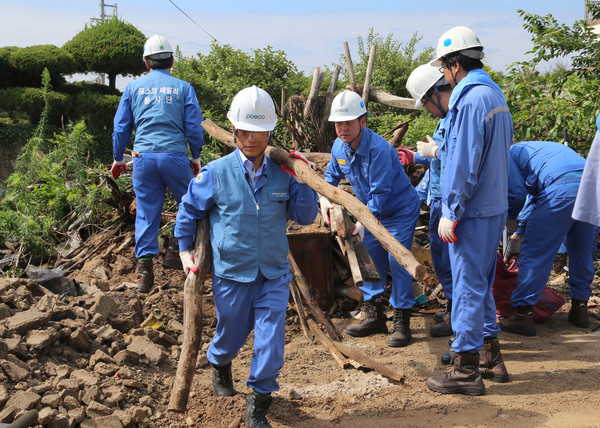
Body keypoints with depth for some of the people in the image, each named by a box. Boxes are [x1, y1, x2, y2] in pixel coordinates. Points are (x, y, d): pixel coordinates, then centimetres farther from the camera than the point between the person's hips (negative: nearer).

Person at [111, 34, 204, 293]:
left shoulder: (133, 87, 9)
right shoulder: (183, 88, 4)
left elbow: (121, 127, 11)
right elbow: (194, 128, 4)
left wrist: (118, 159, 22)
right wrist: (196, 157, 17)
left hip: (143, 157, 2)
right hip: (175, 155, -2)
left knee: (146, 213, 7)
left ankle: (144, 269, 5)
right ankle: (175, 251, 13)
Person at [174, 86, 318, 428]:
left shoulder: (283, 173, -3)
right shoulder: (216, 173, -7)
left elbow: (306, 216, 0)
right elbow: (189, 210, 8)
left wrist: (303, 180, -11)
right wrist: (185, 250, 9)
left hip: (274, 276, 1)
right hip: (231, 275, 0)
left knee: (270, 345, -3)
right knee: (231, 335, 20)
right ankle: (220, 366, 55)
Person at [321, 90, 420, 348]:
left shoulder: (379, 149, -31)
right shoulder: (339, 147, -7)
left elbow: (380, 193, -32)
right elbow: (332, 175, 11)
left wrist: (363, 222, -37)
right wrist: (324, 199, -6)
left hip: (401, 210, -7)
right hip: (372, 211, 7)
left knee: (397, 262, -13)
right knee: (369, 259, 7)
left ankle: (401, 323, -5)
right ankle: (374, 316, 18)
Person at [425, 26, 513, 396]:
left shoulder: (470, 100, -19)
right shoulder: (496, 94, 12)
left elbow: (464, 165, -22)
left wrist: (451, 213, -17)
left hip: (473, 212, -10)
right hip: (496, 207, 10)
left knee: (468, 287, -2)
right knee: (482, 285, 18)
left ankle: (466, 371, 6)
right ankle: (491, 358, 28)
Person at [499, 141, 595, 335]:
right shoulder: (529, 149, 39)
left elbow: (516, 195, 5)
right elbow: (535, 194, 43)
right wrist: (521, 231, 45)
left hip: (563, 188, -8)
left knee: (535, 251, 1)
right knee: (581, 251, 21)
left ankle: (523, 313, 4)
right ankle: (579, 308, 30)